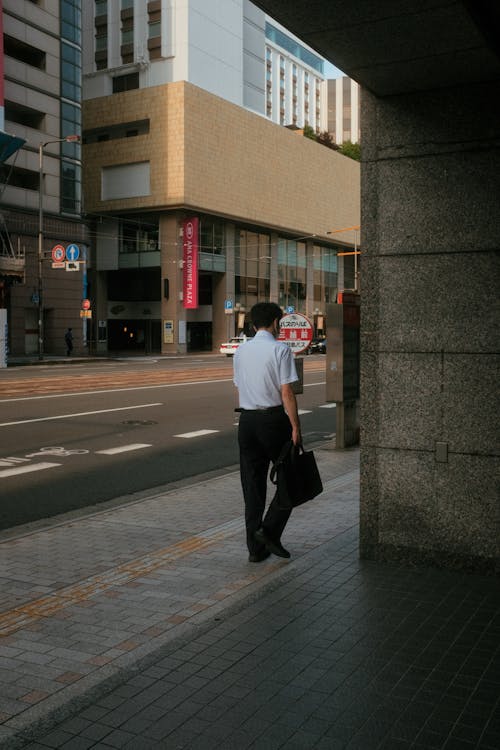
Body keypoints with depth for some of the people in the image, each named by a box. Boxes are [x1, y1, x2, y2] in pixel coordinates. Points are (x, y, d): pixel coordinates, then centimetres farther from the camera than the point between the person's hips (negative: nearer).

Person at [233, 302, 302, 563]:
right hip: (273, 419, -6)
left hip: (246, 419, 6)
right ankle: (270, 530, -2)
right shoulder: (280, 349, -9)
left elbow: (239, 390, 14)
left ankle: (255, 547, 12)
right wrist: (295, 427, -10)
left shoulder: (241, 351, 11)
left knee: (252, 484, 9)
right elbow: (286, 393, -13)